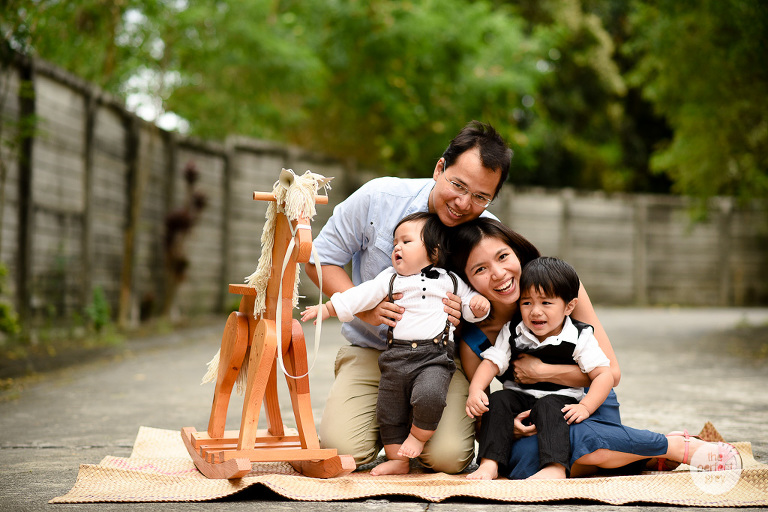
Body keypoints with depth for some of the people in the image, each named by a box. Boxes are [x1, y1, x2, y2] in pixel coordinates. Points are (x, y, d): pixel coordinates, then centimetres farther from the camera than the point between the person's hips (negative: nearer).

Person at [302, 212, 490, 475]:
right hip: (396, 357, 4)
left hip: (434, 357, -4)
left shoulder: (449, 281, 10)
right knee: (389, 412, 6)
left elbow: (469, 302, 16)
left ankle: (418, 435, -1)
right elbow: (362, 295, 10)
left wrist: (479, 305, -7)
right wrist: (328, 308, 3)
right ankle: (399, 460, 22)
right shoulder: (390, 279, 15)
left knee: (429, 395, -29)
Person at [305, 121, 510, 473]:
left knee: (448, 457, -24)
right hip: (371, 351, 0)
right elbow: (321, 259, -2)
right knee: (341, 449, -22)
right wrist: (365, 309, -18)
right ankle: (386, 424, 15)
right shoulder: (379, 198, -11)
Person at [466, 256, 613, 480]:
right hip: (520, 397, 3)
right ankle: (489, 463, -30)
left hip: (561, 400, -3)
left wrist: (585, 407, -21)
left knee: (547, 407, -33)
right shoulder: (512, 333, 3)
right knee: (498, 401, -23)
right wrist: (475, 390, -21)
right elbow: (491, 363, -2)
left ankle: (555, 467, -47)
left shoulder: (580, 338, -7)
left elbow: (604, 375, -9)